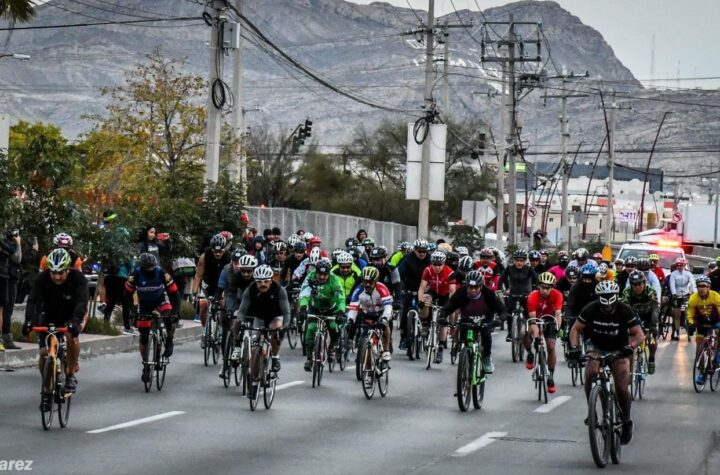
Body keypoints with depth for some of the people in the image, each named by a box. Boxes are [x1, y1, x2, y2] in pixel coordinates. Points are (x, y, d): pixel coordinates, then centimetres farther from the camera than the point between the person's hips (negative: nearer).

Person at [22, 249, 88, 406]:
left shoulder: (78, 278, -27)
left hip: (70, 317, -2)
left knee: (72, 337, -32)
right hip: (49, 317, 2)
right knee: (44, 352, -11)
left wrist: (75, 321, -57)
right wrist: (29, 320, -52)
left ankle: (70, 374, -12)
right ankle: (47, 390, 8)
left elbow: (81, 302, -39)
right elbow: (33, 300, -34)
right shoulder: (42, 278, -24)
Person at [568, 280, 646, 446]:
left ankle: (626, 422, 12)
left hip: (618, 350, -1)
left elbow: (639, 334, -21)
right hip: (596, 347, 1)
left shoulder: (624, 310, -21)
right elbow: (576, 329, -9)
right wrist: (574, 347, -27)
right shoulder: (591, 309, -18)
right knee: (590, 373, -30)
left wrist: (631, 346, -42)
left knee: (622, 389, -13)